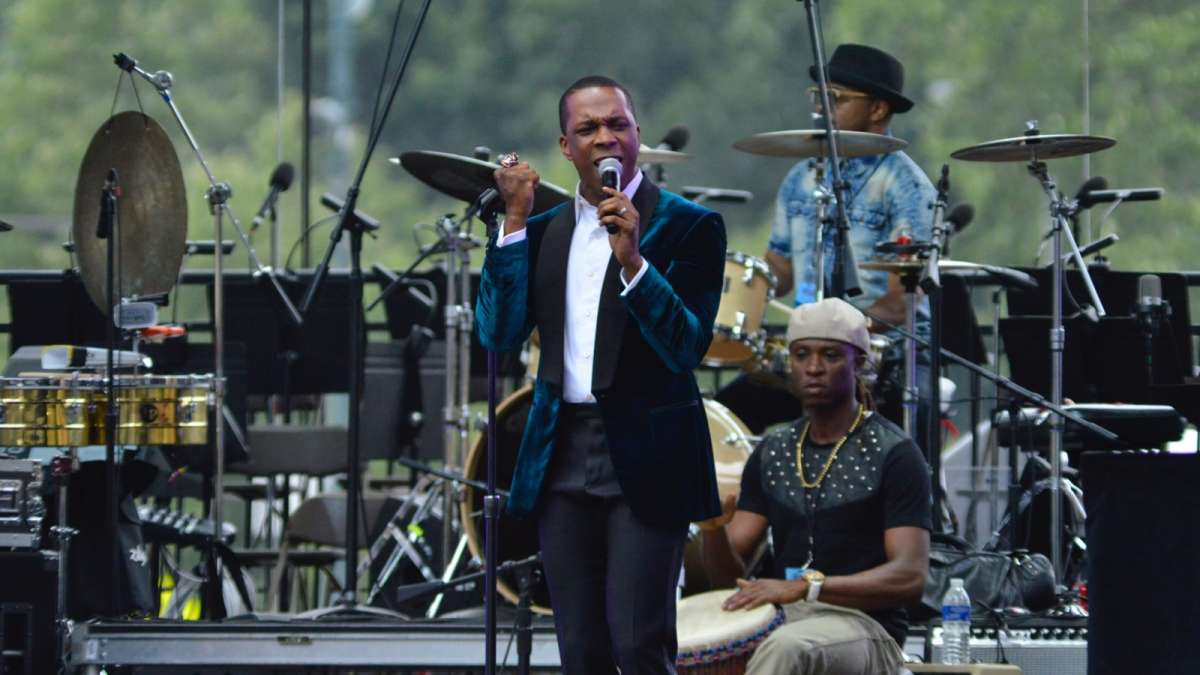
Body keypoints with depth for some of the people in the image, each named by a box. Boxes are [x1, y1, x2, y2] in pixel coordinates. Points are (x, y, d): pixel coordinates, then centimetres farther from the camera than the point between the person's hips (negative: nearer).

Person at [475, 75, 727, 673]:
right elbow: (498, 333, 1)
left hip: (644, 460, -5)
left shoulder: (687, 226, -3)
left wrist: (632, 259, -23)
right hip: (563, 458, 5)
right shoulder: (543, 230, 12)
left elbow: (687, 348, -11)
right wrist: (516, 219, -3)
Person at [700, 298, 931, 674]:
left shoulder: (893, 456, -4)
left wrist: (806, 586, -27)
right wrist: (714, 528, -13)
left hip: (864, 630, -6)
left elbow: (910, 577, -15)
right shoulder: (772, 455, 14)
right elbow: (729, 574, 11)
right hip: (780, 622, 6)